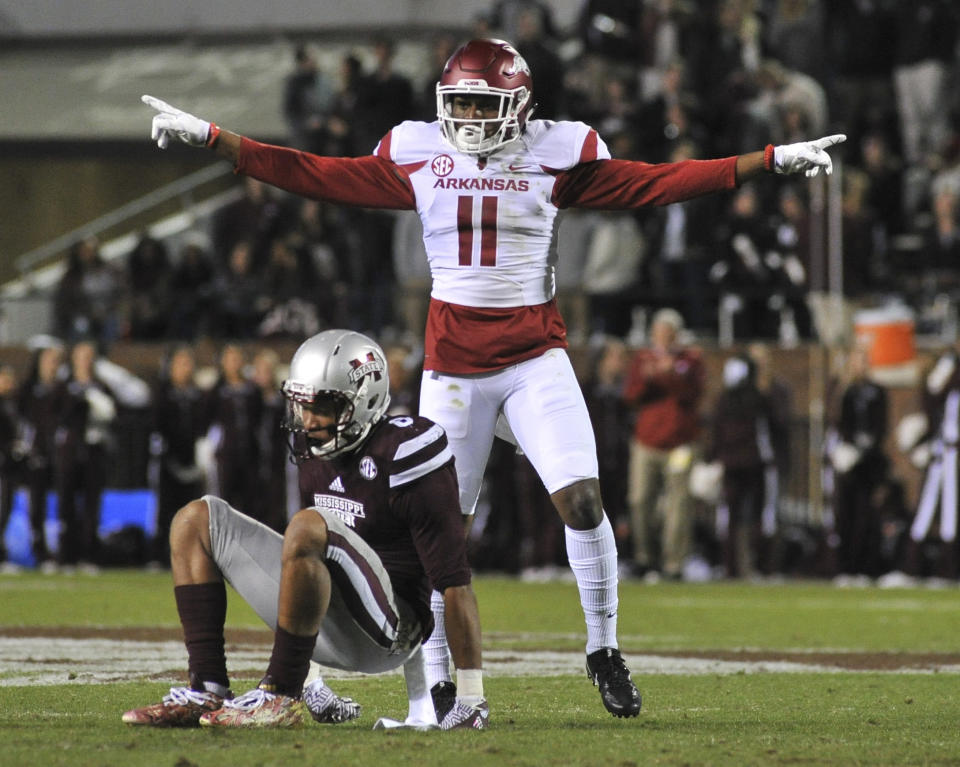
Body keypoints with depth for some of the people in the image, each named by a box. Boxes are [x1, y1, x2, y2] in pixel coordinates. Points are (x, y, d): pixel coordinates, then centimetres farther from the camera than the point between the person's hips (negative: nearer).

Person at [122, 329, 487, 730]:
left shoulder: (401, 455, -16)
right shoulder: (317, 450, 8)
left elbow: (453, 581, -16)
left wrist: (471, 699, -17)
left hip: (382, 634, -9)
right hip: (326, 630, 9)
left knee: (307, 528, -35)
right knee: (196, 520, 6)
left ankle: (281, 696, -24)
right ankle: (207, 692, -8)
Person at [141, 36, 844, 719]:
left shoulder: (556, 154, -1)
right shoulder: (418, 154, 3)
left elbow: (653, 184, 0)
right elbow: (318, 176, 8)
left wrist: (771, 162, -5)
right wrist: (211, 139, 5)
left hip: (535, 353, -1)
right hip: (453, 357, 1)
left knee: (582, 500, -14)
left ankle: (603, 650, 5)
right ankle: (441, 683, 12)